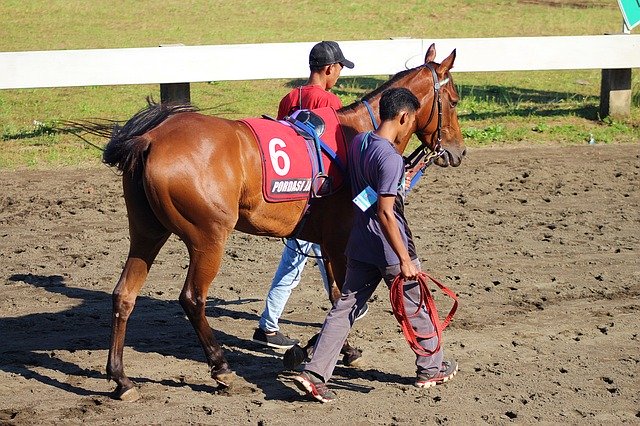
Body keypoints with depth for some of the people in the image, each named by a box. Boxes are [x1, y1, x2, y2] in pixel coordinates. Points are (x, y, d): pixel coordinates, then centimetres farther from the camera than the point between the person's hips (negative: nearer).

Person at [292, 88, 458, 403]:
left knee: (345, 308, 8)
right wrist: (405, 259, -23)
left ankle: (314, 374, 0)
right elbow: (385, 213, -25)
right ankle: (431, 368, 29)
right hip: (389, 251, -7)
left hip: (359, 247, 7)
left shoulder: (359, 142, 4)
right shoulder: (390, 158, -22)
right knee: (415, 308, 12)